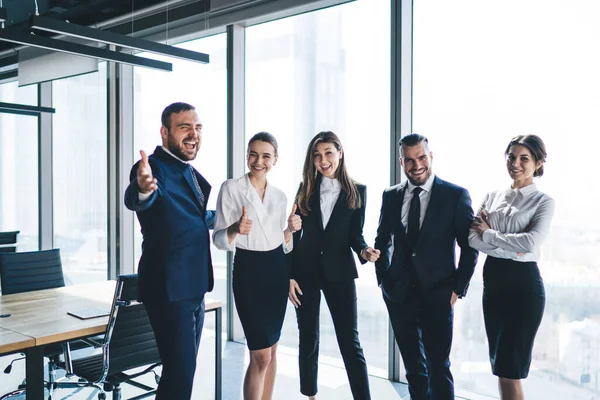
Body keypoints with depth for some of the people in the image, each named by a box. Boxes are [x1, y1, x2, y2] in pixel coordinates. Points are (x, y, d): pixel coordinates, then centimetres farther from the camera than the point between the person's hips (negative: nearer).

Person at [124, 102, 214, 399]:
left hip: (194, 287, 9)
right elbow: (135, 200, -40)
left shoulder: (189, 172, 11)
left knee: (185, 368, 20)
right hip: (169, 289, -9)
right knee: (180, 374, -6)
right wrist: (142, 188, -61)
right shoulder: (154, 167, -16)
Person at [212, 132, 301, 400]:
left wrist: (291, 229, -5)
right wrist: (235, 229, -30)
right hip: (248, 270, -5)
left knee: (271, 350, 12)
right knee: (261, 355, -7)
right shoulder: (231, 188, -6)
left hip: (276, 271, 6)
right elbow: (219, 240, -10)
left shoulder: (279, 196, 10)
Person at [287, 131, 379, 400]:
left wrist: (363, 250, -21)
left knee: (350, 341, -2)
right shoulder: (306, 189, 4)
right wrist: (289, 275, -2)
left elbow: (355, 234, 2)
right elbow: (294, 234, 3)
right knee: (308, 339, 10)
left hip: (339, 272, -1)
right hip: (305, 271, 2)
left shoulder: (357, 191, 1)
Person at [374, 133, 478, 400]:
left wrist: (458, 288, -8)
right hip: (400, 295, 4)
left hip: (438, 295, -3)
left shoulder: (456, 195, -6)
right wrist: (383, 279, 7)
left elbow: (469, 247, -3)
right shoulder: (391, 196, 5)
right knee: (413, 367, 16)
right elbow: (382, 241, 15)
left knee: (439, 367, 3)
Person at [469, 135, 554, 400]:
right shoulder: (493, 197, 9)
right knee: (499, 365, 13)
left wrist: (489, 233, -9)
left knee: (510, 369, 0)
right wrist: (511, 249, -13)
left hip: (523, 283, -5)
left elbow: (531, 242, -20)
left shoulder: (543, 202, -3)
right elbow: (472, 238, -2)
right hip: (493, 281, 5)